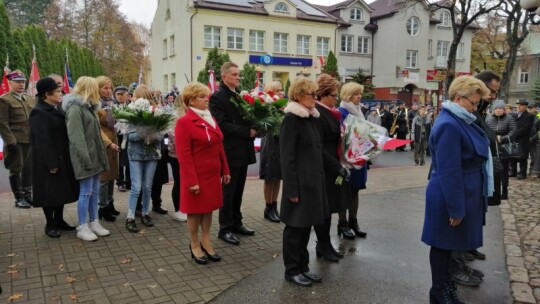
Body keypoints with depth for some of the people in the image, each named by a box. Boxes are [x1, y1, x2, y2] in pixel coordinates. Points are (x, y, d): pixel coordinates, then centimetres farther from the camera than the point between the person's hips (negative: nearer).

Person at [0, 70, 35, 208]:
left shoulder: (30, 99, 15)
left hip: (31, 141, 5)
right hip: (16, 142, -5)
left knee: (29, 169, 12)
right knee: (16, 170, 4)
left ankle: (27, 195, 24)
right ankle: (19, 198, 13)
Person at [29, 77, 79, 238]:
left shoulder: (56, 109, 10)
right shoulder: (39, 113, -16)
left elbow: (64, 134, 15)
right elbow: (42, 141, -20)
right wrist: (51, 163, -21)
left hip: (62, 159, 8)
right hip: (49, 161, -8)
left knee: (61, 190, 15)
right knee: (50, 193, 3)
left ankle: (59, 220, 28)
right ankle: (50, 224, 16)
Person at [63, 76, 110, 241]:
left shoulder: (89, 107, 18)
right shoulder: (75, 108, -12)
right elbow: (76, 136, -20)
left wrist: (101, 155, 15)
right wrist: (86, 158, -24)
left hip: (94, 155, 9)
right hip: (85, 157, -9)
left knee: (95, 191, 12)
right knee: (86, 192, -4)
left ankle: (94, 223, 20)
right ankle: (82, 227, 6)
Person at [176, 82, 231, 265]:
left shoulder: (211, 118, 11)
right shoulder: (184, 122, -13)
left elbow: (219, 146, 13)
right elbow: (184, 155, -17)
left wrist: (225, 170, 11)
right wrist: (191, 180, -20)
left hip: (213, 174, 7)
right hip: (197, 175, -7)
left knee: (208, 208, 14)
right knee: (195, 210, 7)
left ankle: (206, 242, 28)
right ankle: (195, 245, 23)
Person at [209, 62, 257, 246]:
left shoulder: (239, 96, 14)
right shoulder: (217, 97, -11)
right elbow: (222, 125, -20)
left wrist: (254, 129, -4)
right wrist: (247, 132, -20)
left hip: (243, 151, 8)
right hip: (230, 152, -8)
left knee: (238, 191, 15)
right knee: (228, 191, 2)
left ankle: (236, 223, 28)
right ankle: (225, 229, 13)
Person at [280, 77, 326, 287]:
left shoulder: (311, 117, 11)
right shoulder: (291, 119, -14)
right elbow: (287, 157, -17)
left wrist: (318, 179, 15)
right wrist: (292, 189, -19)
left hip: (313, 180, 8)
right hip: (299, 182, -8)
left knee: (306, 225, 16)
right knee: (295, 227, 4)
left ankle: (303, 267, 29)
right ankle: (291, 270, 19)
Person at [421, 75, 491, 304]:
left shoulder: (459, 121, 9)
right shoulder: (449, 125, -24)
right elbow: (449, 172, -26)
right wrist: (456, 208, -22)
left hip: (462, 194, 10)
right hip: (450, 197, -10)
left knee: (449, 242, 20)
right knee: (443, 243, 5)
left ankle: (444, 283, 35)